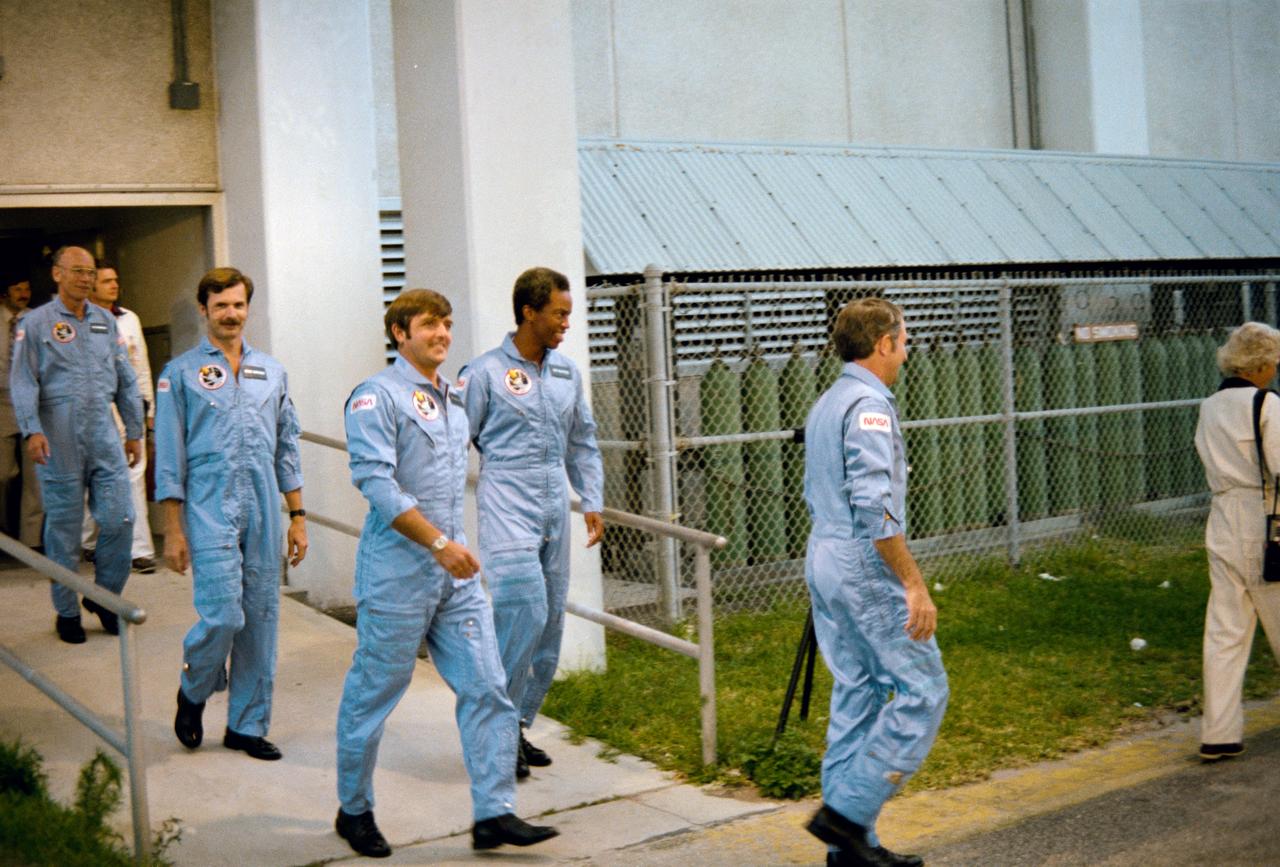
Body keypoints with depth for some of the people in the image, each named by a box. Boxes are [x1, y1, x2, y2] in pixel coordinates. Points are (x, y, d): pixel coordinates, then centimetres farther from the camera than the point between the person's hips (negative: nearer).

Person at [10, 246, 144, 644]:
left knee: (119, 518, -2)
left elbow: (126, 380, 17)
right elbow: (23, 382, -6)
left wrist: (135, 431, 14)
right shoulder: (35, 323, 0)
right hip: (59, 437, -3)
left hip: (104, 433, 4)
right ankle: (67, 612, 17)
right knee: (64, 527, 4)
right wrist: (32, 430, -18)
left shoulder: (105, 321, 13)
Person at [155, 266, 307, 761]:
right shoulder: (181, 374, 2)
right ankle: (194, 692, 17)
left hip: (264, 513, 4)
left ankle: (247, 725, 18)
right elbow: (169, 459, 0)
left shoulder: (271, 372, 14)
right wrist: (173, 531, -5)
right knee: (223, 614, -13)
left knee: (261, 619, 5)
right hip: (210, 510, -4)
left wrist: (297, 516, 11)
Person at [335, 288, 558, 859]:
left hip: (456, 574, 7)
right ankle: (354, 811, 23)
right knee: (374, 693, 6)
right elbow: (376, 481, -19)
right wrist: (438, 542, -24)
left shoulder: (453, 397, 15)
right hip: (397, 575, -7)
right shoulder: (377, 396, -9)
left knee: (486, 688, 0)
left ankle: (494, 815, 5)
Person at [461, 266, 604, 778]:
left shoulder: (567, 373, 13)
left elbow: (582, 444, 21)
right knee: (525, 612, -16)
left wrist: (593, 502, 12)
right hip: (507, 510, -6)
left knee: (550, 625, 7)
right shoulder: (486, 373, -5)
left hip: (554, 511, 7)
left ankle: (518, 728, 20)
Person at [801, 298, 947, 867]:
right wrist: (914, 584, -21)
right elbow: (874, 505, -23)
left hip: (823, 560, 10)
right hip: (866, 566, -10)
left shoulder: (825, 404, 17)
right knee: (921, 691, -3)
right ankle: (846, 810, -4)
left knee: (855, 697, 12)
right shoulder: (870, 403, -14)